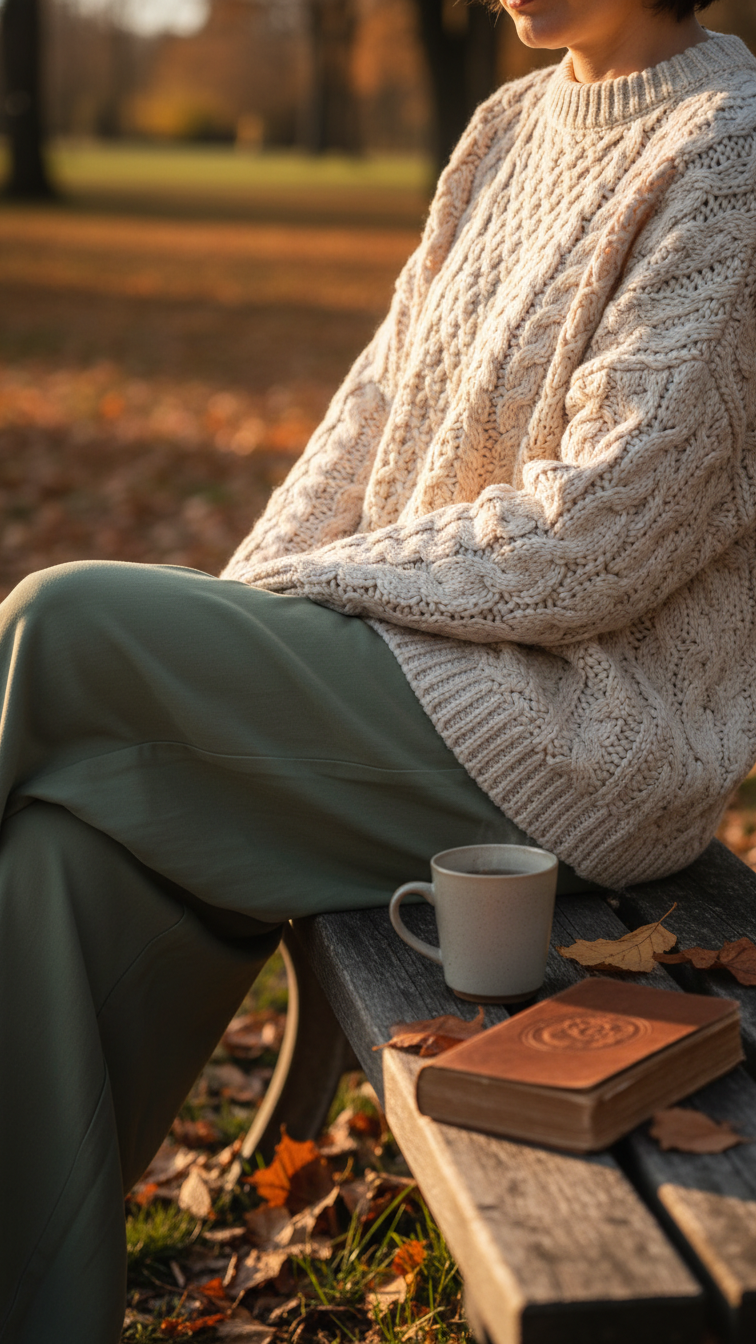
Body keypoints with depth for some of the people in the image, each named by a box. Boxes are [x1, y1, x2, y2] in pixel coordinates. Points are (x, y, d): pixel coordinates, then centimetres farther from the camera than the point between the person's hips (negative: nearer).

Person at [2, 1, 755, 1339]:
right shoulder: (512, 127, 13)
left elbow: (605, 529, -19)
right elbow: (385, 404, 13)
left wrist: (310, 586, -12)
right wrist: (239, 612, 0)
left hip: (588, 735, -8)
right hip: (435, 659, 8)